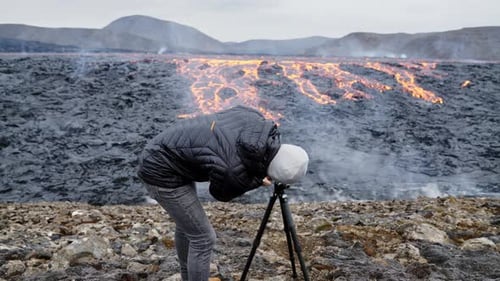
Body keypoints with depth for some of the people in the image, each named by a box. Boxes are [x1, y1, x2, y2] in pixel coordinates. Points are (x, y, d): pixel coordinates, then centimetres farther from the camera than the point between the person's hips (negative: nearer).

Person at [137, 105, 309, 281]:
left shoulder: (256, 121, -16)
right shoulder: (234, 171, -31)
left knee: (186, 225, 25)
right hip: (162, 175, -9)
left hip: (164, 156, 9)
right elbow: (221, 193, -7)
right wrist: (257, 181, -9)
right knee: (203, 237, 1)